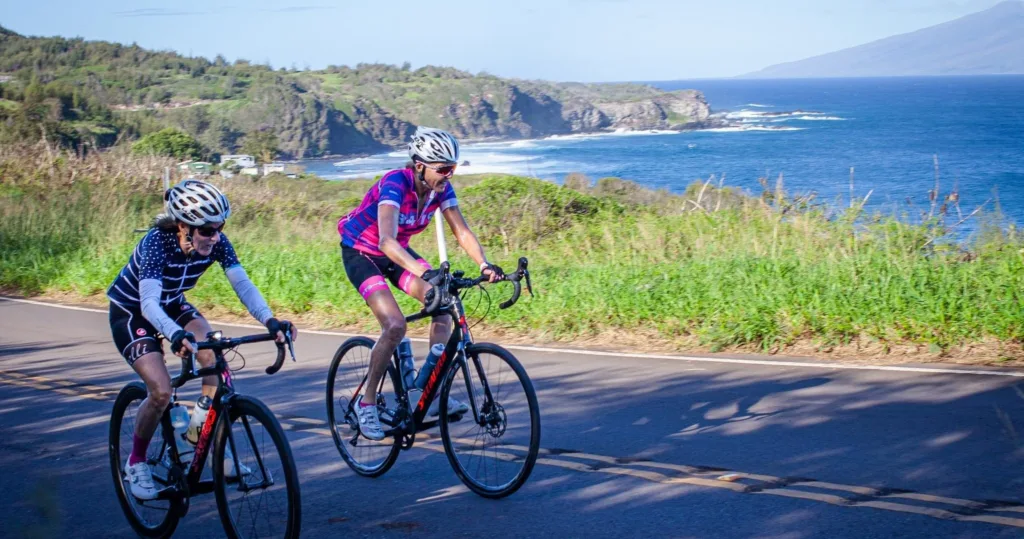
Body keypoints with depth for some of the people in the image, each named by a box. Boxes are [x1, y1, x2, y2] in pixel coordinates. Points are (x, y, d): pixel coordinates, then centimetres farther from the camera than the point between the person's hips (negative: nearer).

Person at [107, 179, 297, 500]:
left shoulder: (216, 242, -21)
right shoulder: (157, 242, -35)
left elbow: (242, 284, -28)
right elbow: (149, 302, -48)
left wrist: (270, 321, -46)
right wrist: (176, 334, -67)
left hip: (173, 306, 5)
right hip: (130, 313, -5)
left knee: (214, 360, -22)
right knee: (161, 391, -20)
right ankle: (136, 462, 5)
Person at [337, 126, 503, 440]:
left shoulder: (441, 188, -13)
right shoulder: (395, 184, -33)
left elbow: (462, 231, -13)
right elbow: (387, 241, -46)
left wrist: (485, 265, -31)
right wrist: (425, 273, -59)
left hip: (396, 253, 7)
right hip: (361, 253, -7)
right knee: (395, 325, -24)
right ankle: (366, 402, -7)